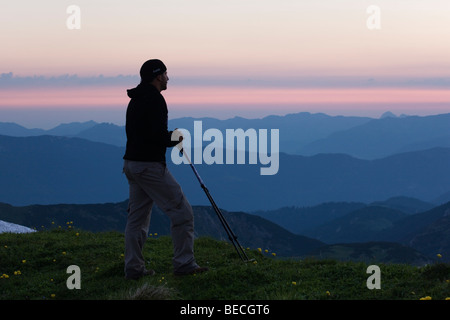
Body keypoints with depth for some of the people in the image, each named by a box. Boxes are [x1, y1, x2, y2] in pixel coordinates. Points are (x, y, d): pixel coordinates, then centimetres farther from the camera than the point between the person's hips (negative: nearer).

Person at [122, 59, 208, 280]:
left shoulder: (135, 101, 16)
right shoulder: (155, 99, -14)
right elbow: (158, 135, -23)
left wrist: (168, 137, 15)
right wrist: (175, 138, -3)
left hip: (131, 163, 10)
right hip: (150, 166, -10)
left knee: (137, 217, 12)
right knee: (182, 212, -4)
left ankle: (133, 268, 13)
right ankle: (183, 264, -4)